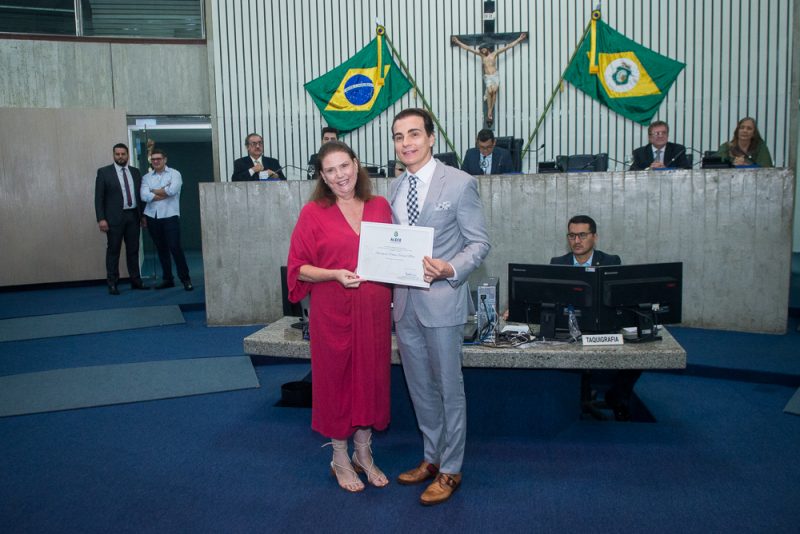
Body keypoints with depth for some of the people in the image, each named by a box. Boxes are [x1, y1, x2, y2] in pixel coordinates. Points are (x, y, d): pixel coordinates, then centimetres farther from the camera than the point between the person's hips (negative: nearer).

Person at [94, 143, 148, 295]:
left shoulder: (135, 172, 12)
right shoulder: (104, 172, 0)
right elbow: (99, 198, -3)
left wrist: (143, 215, 9)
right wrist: (101, 219, -11)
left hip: (133, 216, 4)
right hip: (114, 217, -4)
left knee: (133, 250, 8)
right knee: (113, 251, 0)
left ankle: (136, 280, 16)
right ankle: (112, 284, 5)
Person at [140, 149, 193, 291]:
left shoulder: (174, 174, 2)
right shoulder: (146, 177, 10)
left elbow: (172, 190, -16)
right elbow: (144, 196, -5)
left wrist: (154, 191, -3)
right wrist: (164, 192, -9)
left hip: (170, 216, -4)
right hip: (152, 217, 4)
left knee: (175, 247, -9)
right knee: (161, 249, 9)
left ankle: (185, 279, -1)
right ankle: (167, 279, 17)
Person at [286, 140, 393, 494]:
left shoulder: (380, 207, 6)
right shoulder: (313, 213, -3)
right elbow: (298, 267, -4)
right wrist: (335, 274, -18)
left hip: (374, 310, 3)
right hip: (333, 312, -3)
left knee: (371, 377, 12)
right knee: (336, 378, 8)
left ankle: (364, 454, 32)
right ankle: (340, 458, 28)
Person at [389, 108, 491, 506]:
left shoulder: (460, 183, -9)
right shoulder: (394, 188, 10)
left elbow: (479, 243, -8)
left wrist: (449, 270, -25)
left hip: (441, 300, -6)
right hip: (404, 301, 6)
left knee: (448, 388, 6)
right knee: (420, 387, 17)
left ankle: (450, 470, 22)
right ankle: (432, 458, 35)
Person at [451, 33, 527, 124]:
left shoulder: (494, 54, 5)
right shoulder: (481, 55, 8)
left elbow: (508, 46, 6)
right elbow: (468, 48, 12)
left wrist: (519, 39, 4)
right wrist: (458, 42, 14)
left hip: (495, 76, 0)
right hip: (487, 77, 0)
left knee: (494, 91, -24)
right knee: (490, 91, -26)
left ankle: (490, 111, -18)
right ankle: (489, 113, -24)